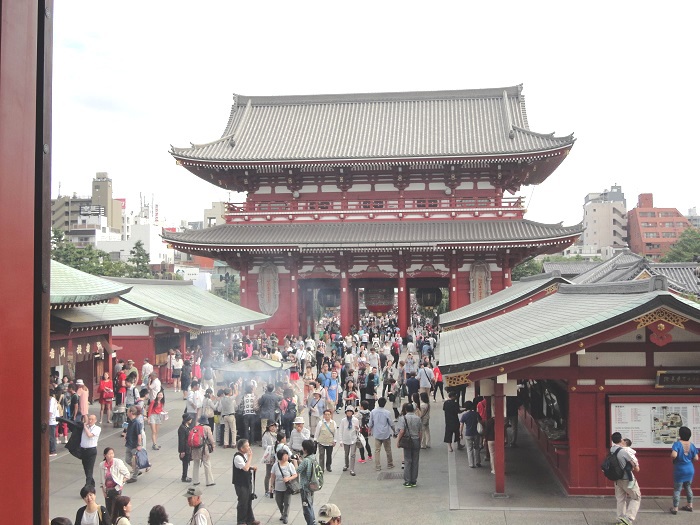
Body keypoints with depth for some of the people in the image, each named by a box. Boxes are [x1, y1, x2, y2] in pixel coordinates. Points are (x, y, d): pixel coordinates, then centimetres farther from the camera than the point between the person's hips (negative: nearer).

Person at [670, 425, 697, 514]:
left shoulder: (677, 444, -18)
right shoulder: (691, 445, -2)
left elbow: (673, 455, -31)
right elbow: (696, 458, 1)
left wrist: (672, 458, -8)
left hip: (680, 470, -5)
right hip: (690, 470, 5)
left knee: (677, 489, 2)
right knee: (688, 487, 22)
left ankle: (675, 508, 2)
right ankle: (689, 505, 31)